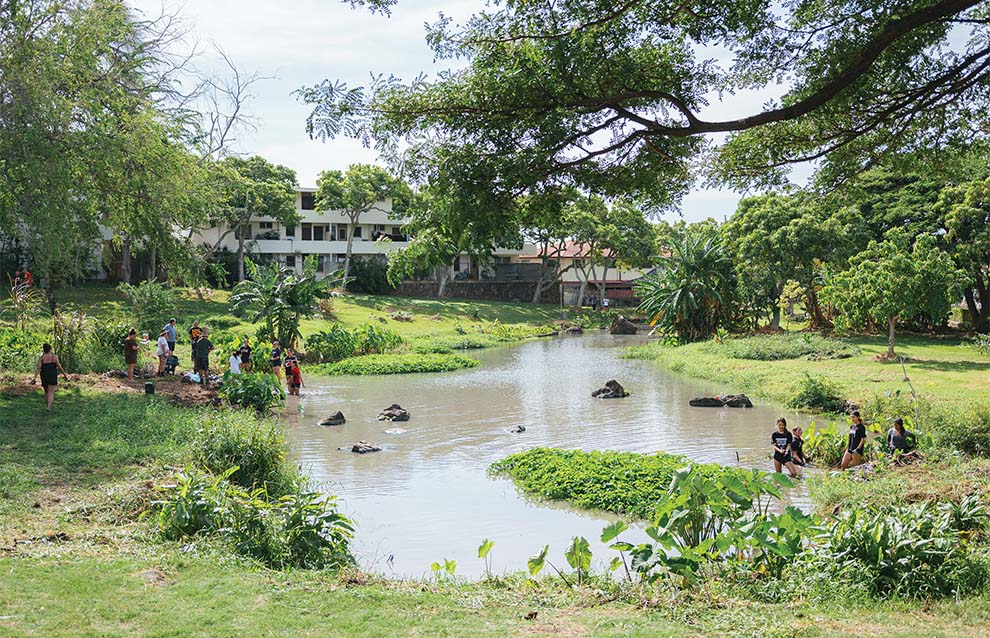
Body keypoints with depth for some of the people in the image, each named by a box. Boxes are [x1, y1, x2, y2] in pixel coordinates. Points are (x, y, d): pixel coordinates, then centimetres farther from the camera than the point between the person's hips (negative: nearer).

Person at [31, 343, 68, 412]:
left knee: (46, 392, 20)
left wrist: (35, 378, -12)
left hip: (44, 376, 3)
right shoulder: (54, 356, -5)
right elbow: (59, 367, -7)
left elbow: (38, 368, -10)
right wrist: (65, 374, 3)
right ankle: (49, 407, -20)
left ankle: (47, 406, 26)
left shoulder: (41, 358, -1)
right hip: (52, 376, -2)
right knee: (51, 392, -3)